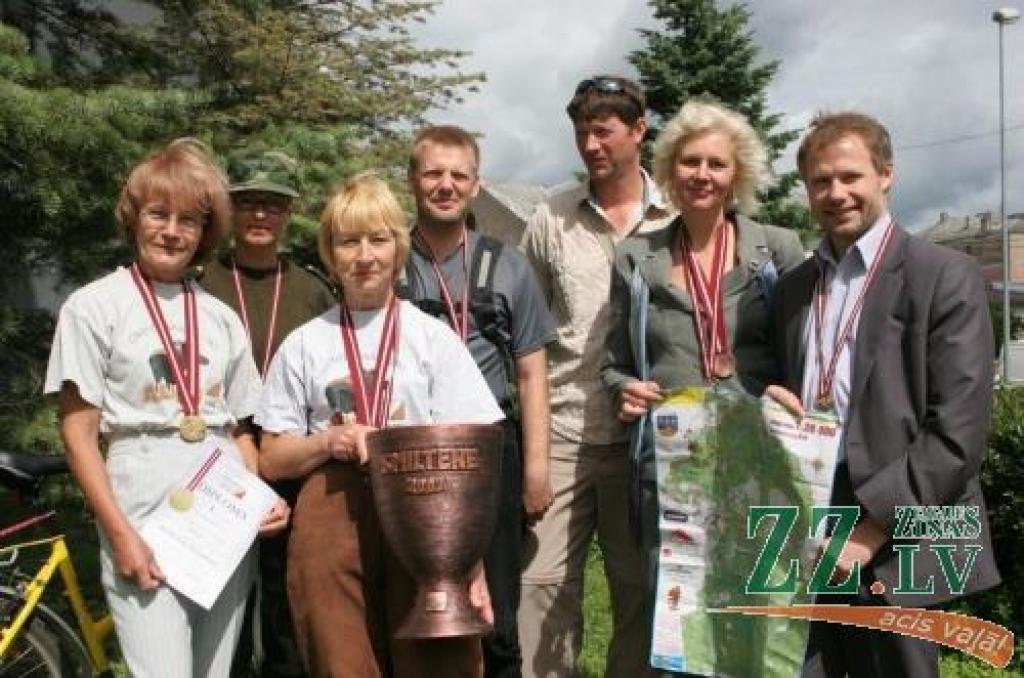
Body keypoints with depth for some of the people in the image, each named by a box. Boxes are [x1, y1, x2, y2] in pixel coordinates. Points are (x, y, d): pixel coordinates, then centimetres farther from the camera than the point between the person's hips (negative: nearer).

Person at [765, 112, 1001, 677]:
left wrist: (872, 525, -16)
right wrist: (777, 412, -2)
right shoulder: (791, 287, 15)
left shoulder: (945, 277, -3)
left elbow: (957, 434, -11)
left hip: (893, 548, -4)